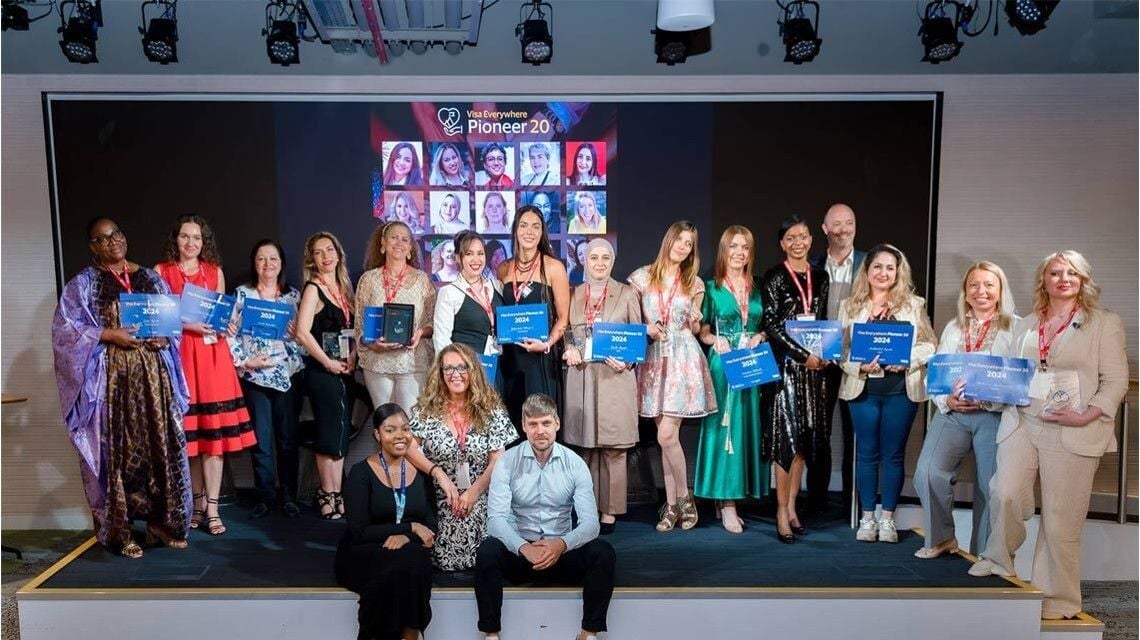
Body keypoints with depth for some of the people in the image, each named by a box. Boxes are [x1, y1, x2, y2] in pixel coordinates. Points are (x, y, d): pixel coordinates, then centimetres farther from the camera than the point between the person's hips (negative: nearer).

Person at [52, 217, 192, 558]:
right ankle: (118, 531, 8)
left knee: (161, 445, 4)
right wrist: (109, 335, -16)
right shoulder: (83, 283, 2)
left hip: (154, 376, 4)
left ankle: (160, 520, 15)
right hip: (111, 378, -3)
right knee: (117, 450, -1)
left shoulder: (151, 278, 14)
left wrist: (165, 337, -5)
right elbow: (64, 328, -5)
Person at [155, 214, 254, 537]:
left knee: (214, 430, -3)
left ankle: (212, 507, 1)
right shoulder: (161, 271, 6)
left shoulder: (215, 271, 13)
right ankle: (197, 502, 16)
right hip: (178, 354, -1)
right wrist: (187, 324, -14)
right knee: (188, 432, 2)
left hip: (212, 355, 1)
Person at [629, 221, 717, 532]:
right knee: (666, 436, 5)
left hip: (684, 361, -1)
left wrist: (695, 321, -7)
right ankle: (672, 504, 15)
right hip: (655, 360, 1)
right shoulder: (642, 277, 5)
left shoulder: (694, 284, 7)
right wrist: (647, 329, -9)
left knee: (667, 434, -9)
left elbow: (695, 329, 14)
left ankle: (682, 498, 10)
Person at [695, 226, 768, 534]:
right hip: (723, 365, -3)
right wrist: (716, 340, -16)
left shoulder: (758, 289, 11)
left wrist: (759, 337, -6)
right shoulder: (711, 288, 2)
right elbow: (702, 331, 3)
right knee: (724, 427, -4)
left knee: (748, 427, 4)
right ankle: (726, 503, 0)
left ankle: (735, 496, 13)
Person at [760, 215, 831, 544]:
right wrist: (804, 356, -15)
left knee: (805, 436, 7)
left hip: (814, 366, 5)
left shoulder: (820, 276, 12)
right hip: (785, 363, -5)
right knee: (786, 434, -6)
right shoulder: (773, 277, -4)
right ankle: (782, 511, 2)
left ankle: (792, 506, 17)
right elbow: (771, 325, -10)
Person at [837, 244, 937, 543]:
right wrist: (860, 367, -15)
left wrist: (907, 360, -14)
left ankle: (888, 519, 17)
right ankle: (867, 518, 17)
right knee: (867, 453, 7)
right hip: (863, 388, 1)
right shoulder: (850, 306, 6)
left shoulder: (913, 304, 4)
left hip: (901, 389, -1)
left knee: (893, 454, 6)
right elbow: (841, 349, 2)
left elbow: (929, 344, 3)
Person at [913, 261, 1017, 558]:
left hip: (996, 415, -2)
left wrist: (989, 399, -20)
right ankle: (941, 537, 4)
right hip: (952, 413, 3)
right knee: (928, 471, -17)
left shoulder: (1016, 327, 4)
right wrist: (947, 401, -7)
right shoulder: (953, 328, 16)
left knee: (991, 487, -4)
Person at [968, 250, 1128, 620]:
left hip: (1072, 433, -3)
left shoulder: (1105, 323, 6)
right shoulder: (1025, 326, 19)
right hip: (1021, 424, 3)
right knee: (1006, 494, -16)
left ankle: (1056, 602, 13)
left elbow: (1115, 380, 0)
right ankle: (999, 560, 10)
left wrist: (1087, 415, -14)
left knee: (1060, 521, -1)